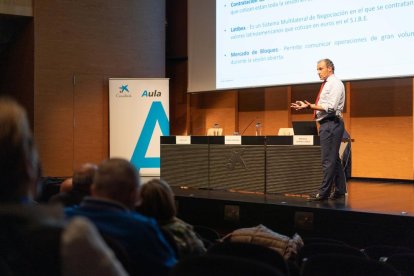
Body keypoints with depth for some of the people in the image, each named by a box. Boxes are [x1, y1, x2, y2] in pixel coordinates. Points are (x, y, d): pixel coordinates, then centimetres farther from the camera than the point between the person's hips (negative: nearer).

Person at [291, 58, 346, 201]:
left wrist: (311, 106, -21)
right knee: (334, 159, 12)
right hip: (326, 124, 10)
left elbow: (330, 107, -20)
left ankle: (324, 192, -7)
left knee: (328, 160, -8)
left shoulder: (335, 83, -10)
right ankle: (339, 191, 18)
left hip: (331, 124, -10)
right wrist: (308, 105, 9)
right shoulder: (327, 84, 19)